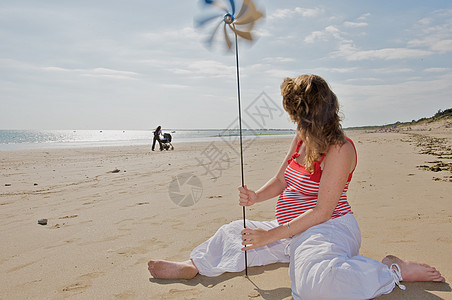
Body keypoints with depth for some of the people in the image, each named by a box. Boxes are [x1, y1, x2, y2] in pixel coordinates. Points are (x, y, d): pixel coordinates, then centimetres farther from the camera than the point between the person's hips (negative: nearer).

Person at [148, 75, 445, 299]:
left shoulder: (340, 149, -20)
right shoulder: (301, 138, 7)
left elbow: (322, 212, -22)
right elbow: (281, 180, 15)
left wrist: (272, 235, -20)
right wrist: (257, 196, -7)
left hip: (329, 230, -9)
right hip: (295, 230, 9)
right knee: (234, 233, 9)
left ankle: (394, 269, -16)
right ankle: (192, 266, 28)